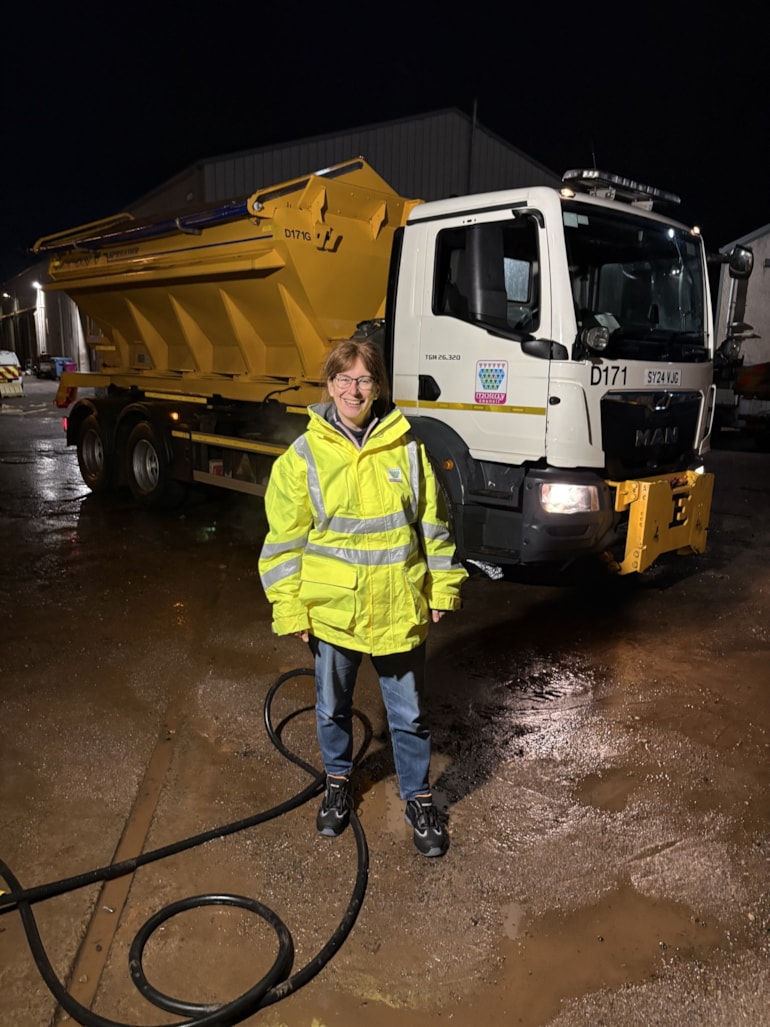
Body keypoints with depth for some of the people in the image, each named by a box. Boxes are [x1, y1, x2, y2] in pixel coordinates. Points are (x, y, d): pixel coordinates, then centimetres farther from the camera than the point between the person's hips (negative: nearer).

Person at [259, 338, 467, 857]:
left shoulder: (407, 449, -3)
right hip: (332, 610, 0)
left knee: (409, 713, 12)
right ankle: (338, 780, 45)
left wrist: (441, 589, 4)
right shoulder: (304, 455, -6)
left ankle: (419, 797, 34)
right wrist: (291, 610, -5)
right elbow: (284, 538, -4)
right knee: (333, 707, 19)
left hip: (400, 610, 0)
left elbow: (431, 524, 4)